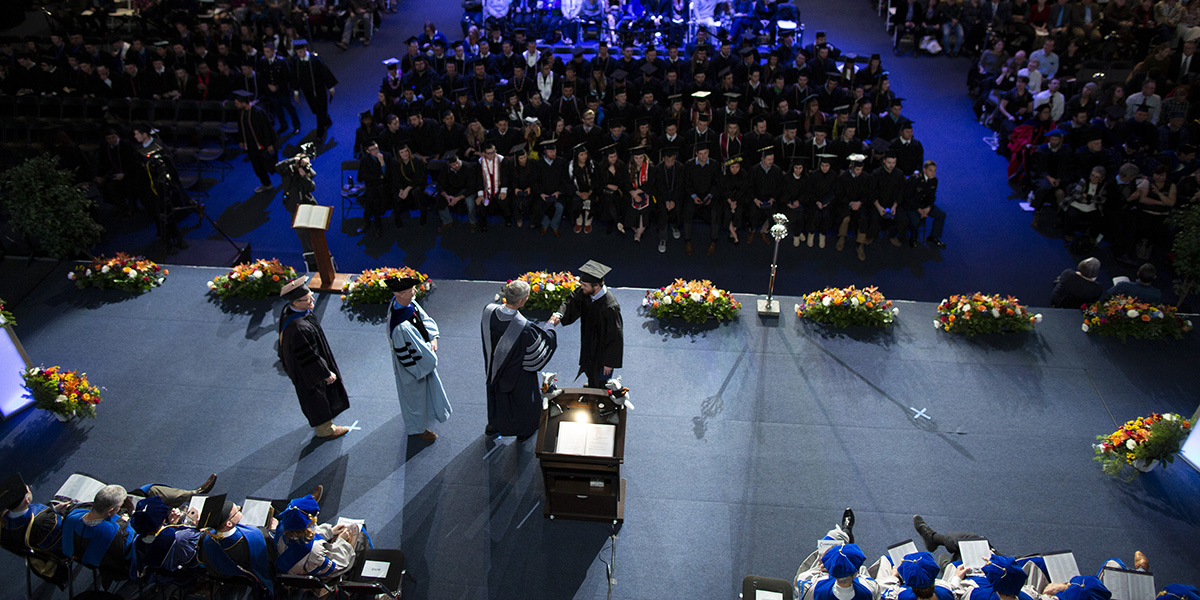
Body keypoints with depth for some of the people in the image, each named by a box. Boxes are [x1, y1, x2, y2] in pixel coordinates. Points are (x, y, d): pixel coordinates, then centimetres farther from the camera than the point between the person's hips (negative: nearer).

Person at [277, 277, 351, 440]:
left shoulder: (288, 310, -15)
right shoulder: (299, 328, -44)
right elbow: (309, 357, -31)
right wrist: (327, 373, -16)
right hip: (309, 371, -9)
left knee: (318, 395, 32)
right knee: (316, 397, 18)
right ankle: (325, 429, 44)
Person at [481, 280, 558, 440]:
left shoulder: (488, 311, -27)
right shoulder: (524, 327, -41)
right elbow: (542, 341, -23)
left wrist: (505, 304, 2)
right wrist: (551, 325, -5)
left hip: (494, 366, 5)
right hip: (517, 372, -5)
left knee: (497, 392, 32)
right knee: (522, 397, 24)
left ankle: (493, 425, 56)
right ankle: (524, 431, 49)